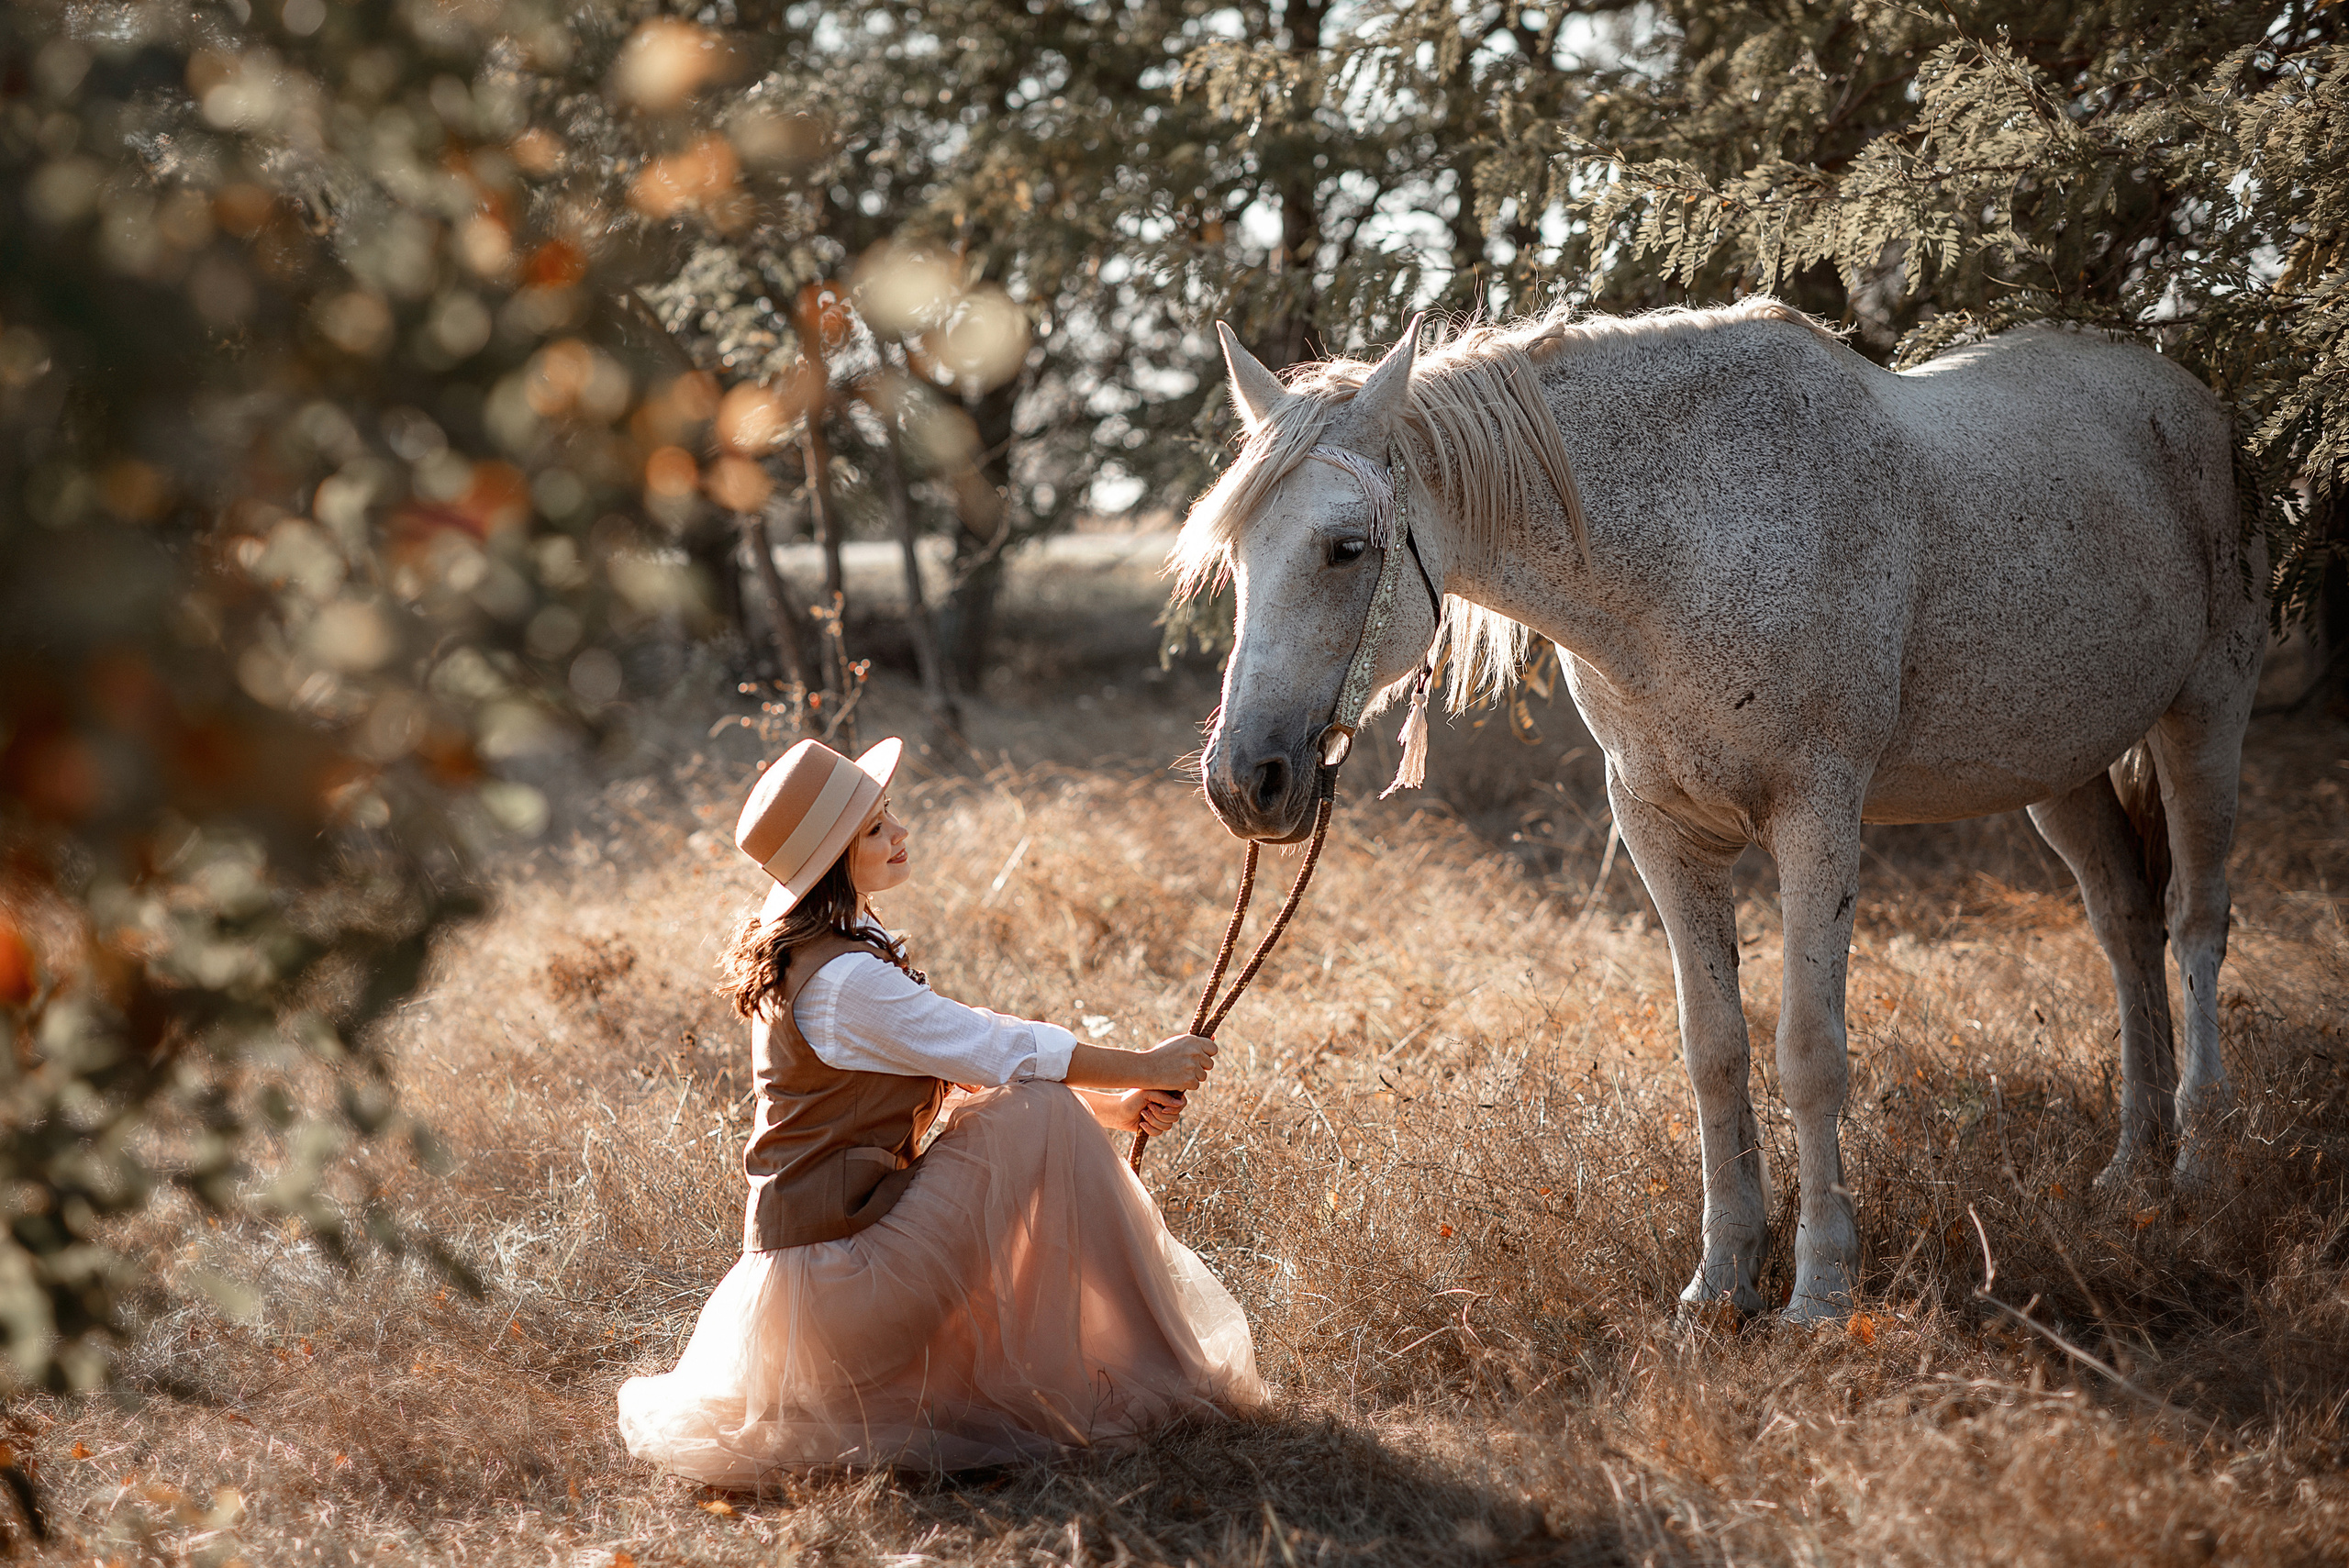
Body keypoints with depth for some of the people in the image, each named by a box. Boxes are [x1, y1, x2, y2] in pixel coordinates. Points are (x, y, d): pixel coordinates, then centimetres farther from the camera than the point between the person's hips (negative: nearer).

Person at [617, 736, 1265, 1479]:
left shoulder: (819, 941, 9)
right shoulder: (846, 980, -22)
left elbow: (966, 1051, 12)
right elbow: (1000, 1054, -16)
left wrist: (1105, 1103, 5)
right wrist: (1145, 1068, -3)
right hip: (838, 1259, -10)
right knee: (1038, 1116, -15)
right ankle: (1142, 1375, -8)